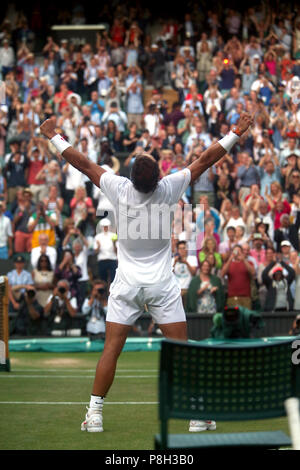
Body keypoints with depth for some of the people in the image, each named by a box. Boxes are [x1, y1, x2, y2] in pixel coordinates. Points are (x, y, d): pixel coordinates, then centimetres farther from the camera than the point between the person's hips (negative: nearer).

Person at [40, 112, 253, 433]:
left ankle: (94, 414, 3)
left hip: (126, 284, 1)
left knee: (111, 349, 3)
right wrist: (237, 133, 3)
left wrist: (53, 136, 14)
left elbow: (83, 163, 1)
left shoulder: (119, 189, -11)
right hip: (162, 285, -1)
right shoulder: (168, 190, -13)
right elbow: (206, 160, -5)